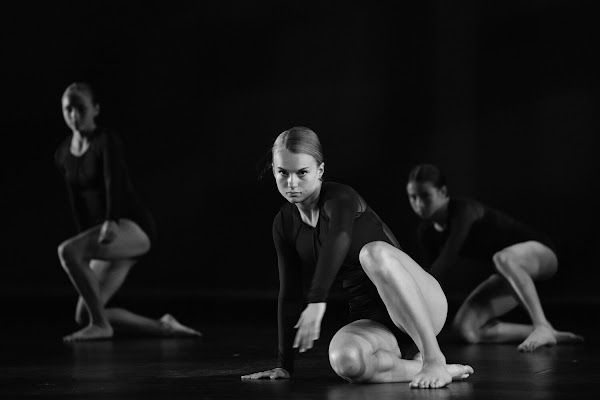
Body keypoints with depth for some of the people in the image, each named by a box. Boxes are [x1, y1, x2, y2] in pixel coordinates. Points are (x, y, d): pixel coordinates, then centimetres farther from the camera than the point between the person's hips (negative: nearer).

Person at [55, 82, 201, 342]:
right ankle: (164, 327, 11)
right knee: (83, 315, -1)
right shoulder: (63, 155, 11)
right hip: (112, 238, 8)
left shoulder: (106, 142, -10)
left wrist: (111, 222, -42)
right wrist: (87, 240, 23)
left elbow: (115, 183, -27)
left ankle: (100, 324, -20)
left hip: (134, 226, -8)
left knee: (67, 251, -31)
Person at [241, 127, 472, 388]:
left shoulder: (340, 198, -15)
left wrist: (317, 301, -54)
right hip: (370, 321, 4)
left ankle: (433, 358, -36)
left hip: (422, 305, -4)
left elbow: (339, 237, -39)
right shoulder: (284, 225, 5)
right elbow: (289, 294, 11)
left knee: (374, 252, -38)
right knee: (343, 361, -34)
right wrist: (285, 365, 8)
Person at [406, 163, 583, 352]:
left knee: (502, 258, -43)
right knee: (465, 328, -13)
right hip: (511, 272, 8)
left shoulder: (463, 211, -28)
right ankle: (547, 335, -6)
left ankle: (543, 327, -36)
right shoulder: (427, 231, -5)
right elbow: (437, 272, 3)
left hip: (540, 252, -8)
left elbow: (446, 262, -35)